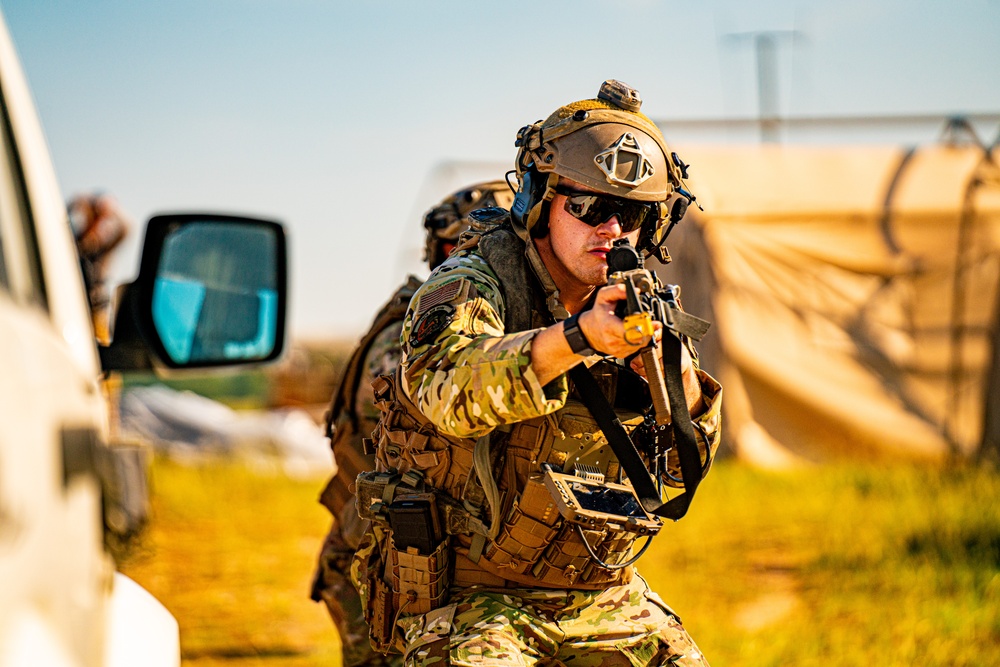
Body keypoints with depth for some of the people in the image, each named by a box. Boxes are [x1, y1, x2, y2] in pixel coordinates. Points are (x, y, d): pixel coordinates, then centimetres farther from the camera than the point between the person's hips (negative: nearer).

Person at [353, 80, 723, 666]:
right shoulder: (468, 288, -10)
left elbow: (690, 460, 3)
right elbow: (447, 389, -33)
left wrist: (674, 369, -17)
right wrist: (579, 337, -47)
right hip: (471, 601, -6)